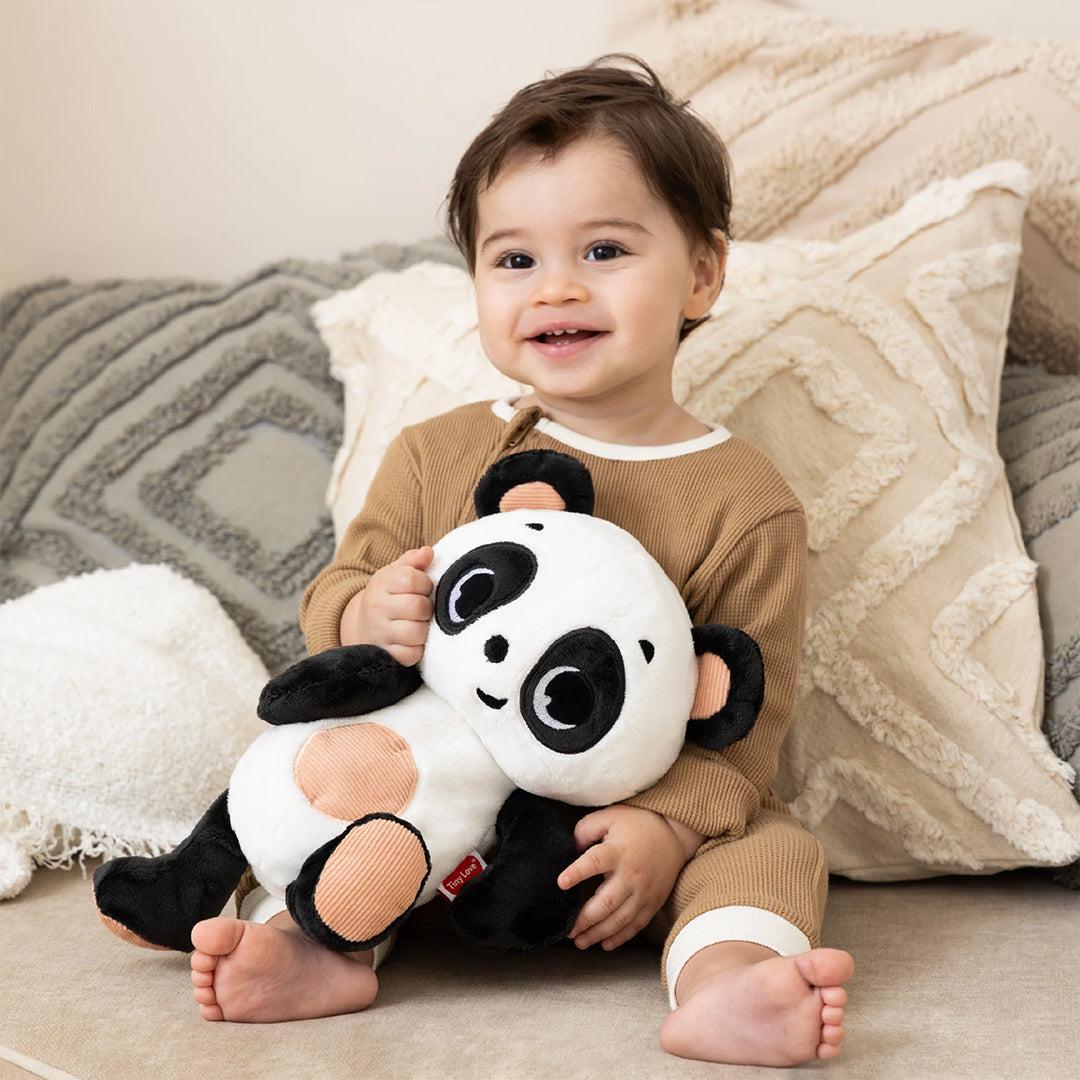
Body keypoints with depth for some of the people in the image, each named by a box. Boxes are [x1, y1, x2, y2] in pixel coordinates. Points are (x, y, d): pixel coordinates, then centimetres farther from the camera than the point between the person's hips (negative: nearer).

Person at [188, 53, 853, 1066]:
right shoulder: (437, 455, 1)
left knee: (772, 846, -24)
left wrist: (666, 827, -28)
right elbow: (332, 598, 2)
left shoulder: (745, 502, -8)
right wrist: (364, 618, -24)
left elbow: (746, 712, -10)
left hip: (626, 824, -2)